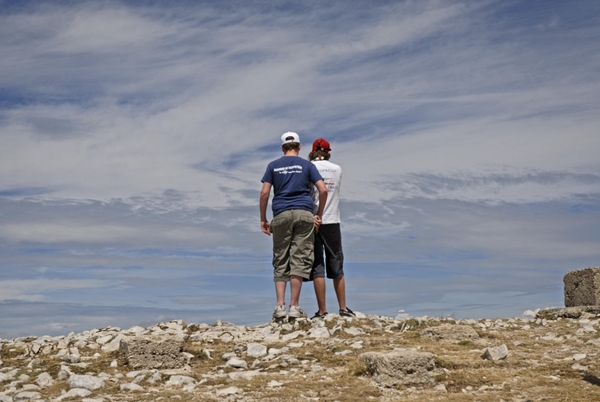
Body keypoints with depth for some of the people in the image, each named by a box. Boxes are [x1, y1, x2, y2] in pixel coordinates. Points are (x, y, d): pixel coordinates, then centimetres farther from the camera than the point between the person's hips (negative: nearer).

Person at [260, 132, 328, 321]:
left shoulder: (273, 166, 12)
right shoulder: (307, 165, 9)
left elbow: (264, 193, 2)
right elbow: (323, 190, -1)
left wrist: (263, 220, 7)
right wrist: (319, 214, 7)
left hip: (281, 215, 1)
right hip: (304, 214, -1)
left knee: (280, 262, 6)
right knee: (299, 260, -2)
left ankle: (280, 306, -3)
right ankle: (294, 307, -5)